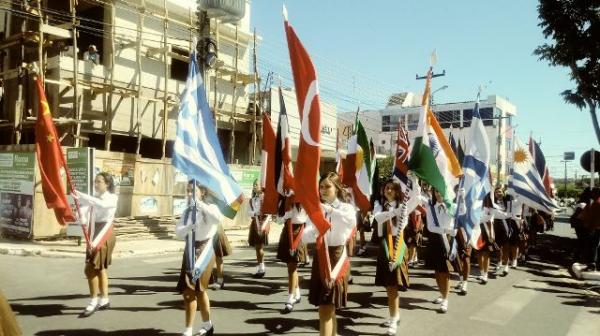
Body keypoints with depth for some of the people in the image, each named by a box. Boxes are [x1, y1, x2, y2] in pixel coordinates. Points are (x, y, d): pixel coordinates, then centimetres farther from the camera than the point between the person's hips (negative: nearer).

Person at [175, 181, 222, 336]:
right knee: (198, 289, 15)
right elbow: (178, 232, -4)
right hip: (190, 251, 6)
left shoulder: (210, 208, -7)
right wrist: (189, 227, -25)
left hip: (204, 250, -6)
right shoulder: (187, 211, 9)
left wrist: (200, 204, -35)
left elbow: (218, 218, -31)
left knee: (190, 290, -8)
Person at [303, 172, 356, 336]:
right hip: (320, 258, 4)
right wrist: (316, 230, -26)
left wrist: (329, 209, -35)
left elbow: (352, 222, -29)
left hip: (337, 257, -4)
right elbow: (305, 237, -5)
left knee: (326, 308, -6)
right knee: (328, 307, 15)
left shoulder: (346, 207, -4)